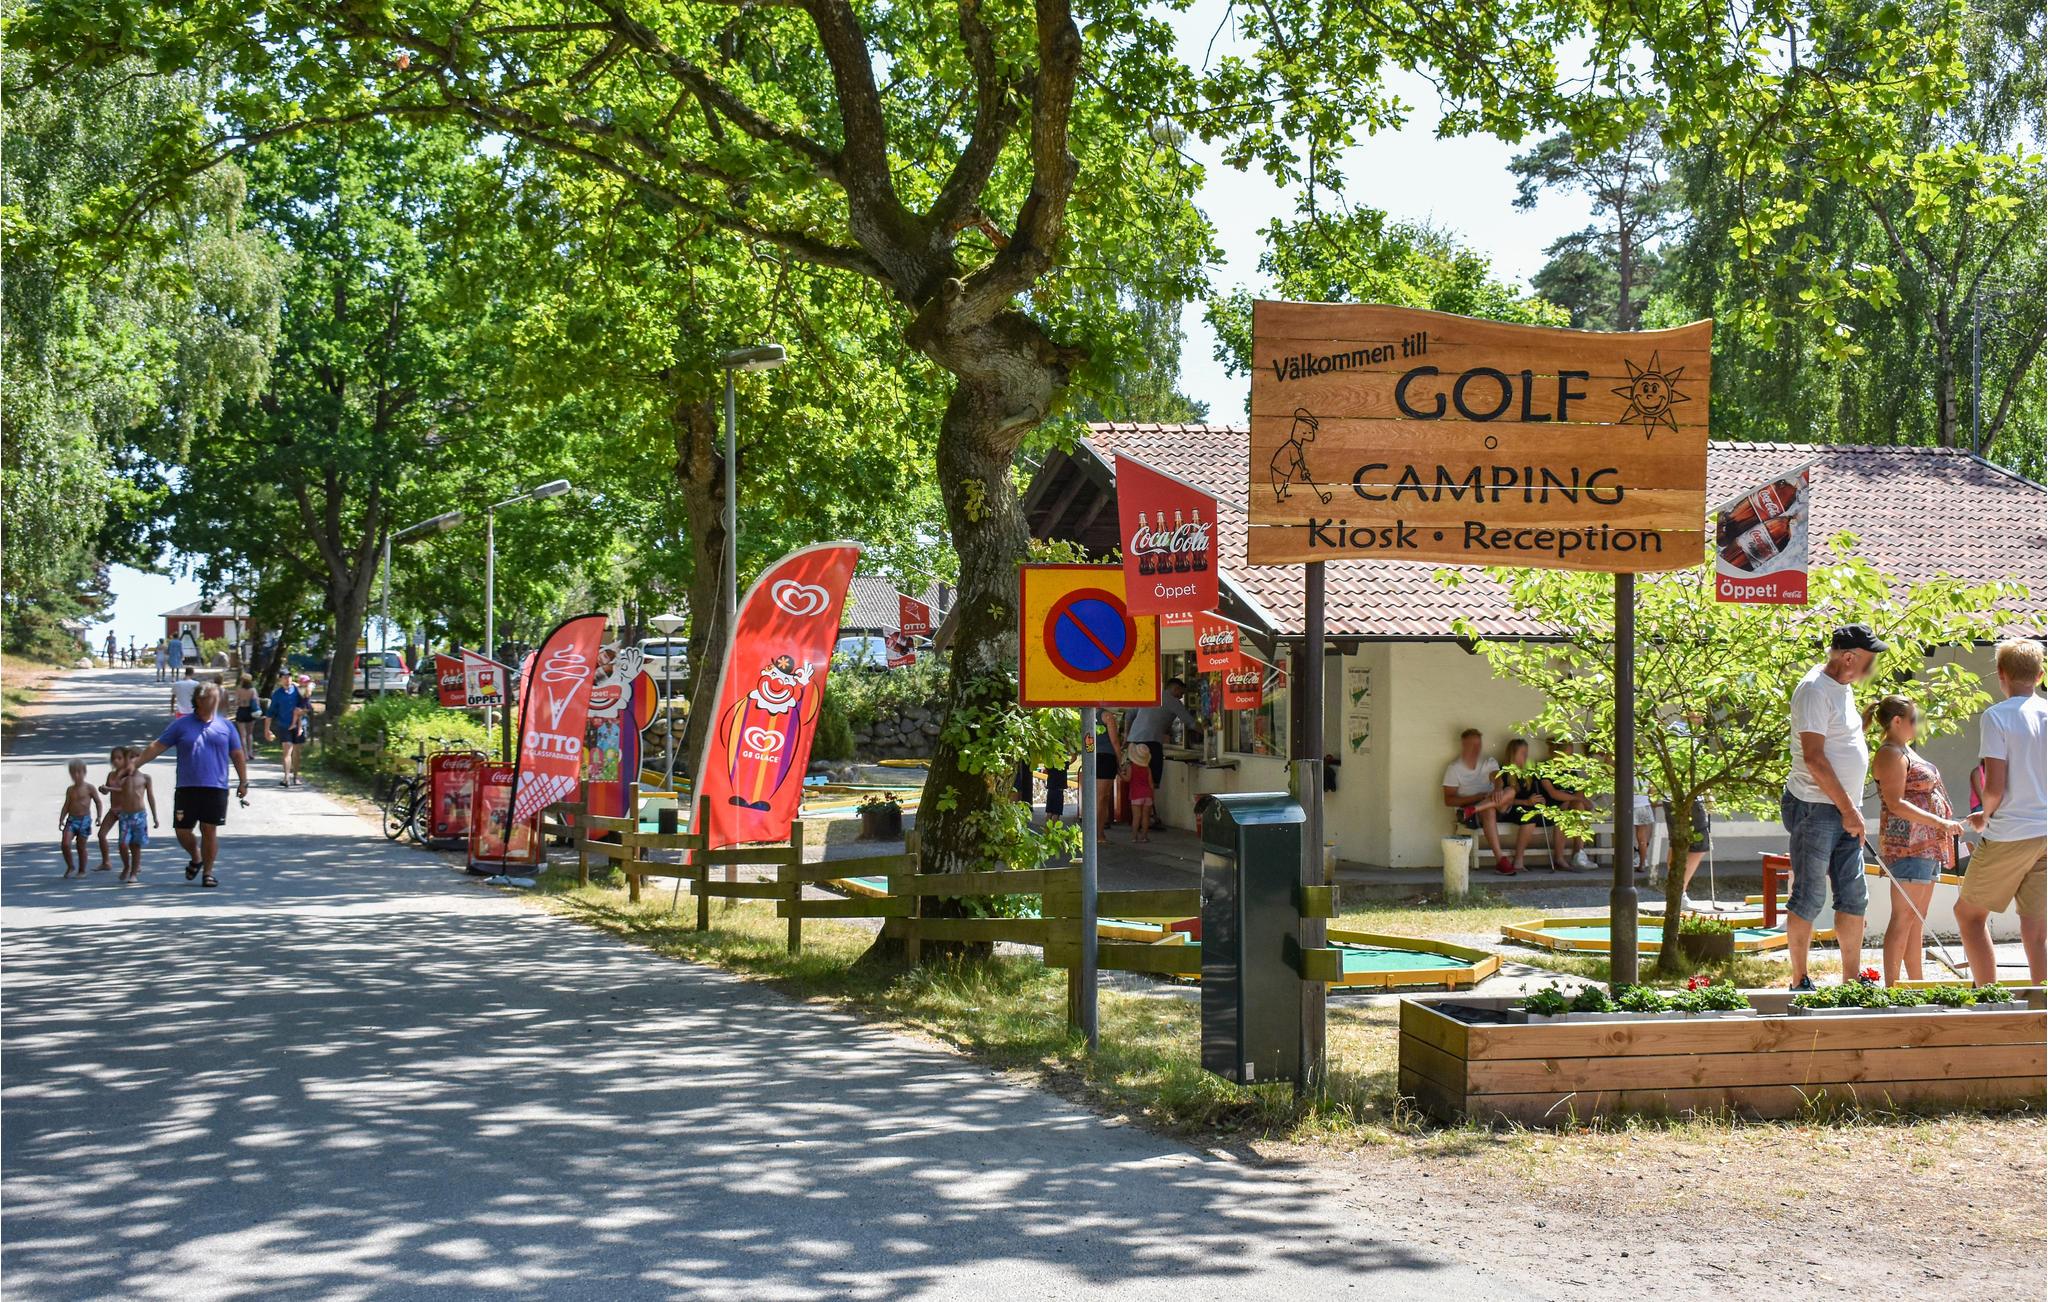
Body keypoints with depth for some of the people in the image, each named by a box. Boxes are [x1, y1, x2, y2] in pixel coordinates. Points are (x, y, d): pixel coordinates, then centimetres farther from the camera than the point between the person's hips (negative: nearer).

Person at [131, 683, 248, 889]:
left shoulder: (226, 727, 8)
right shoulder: (181, 725, 5)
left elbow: (237, 755, 13)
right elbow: (158, 746, 6)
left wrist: (243, 782, 9)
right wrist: (135, 764, 0)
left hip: (216, 789, 0)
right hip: (186, 789, 0)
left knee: (210, 830, -1)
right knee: (182, 831, 2)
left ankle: (207, 872, 12)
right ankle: (196, 859, 30)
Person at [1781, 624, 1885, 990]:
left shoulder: (1843, 688, 15)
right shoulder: (1815, 690, -15)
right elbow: (1814, 758, -20)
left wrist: (1853, 810, 20)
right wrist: (1848, 809, -17)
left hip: (1844, 811, 9)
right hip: (1816, 809, -9)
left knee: (1854, 897, 10)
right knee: (1809, 897, -3)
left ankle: (1852, 980, 17)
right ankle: (1800, 983, 4)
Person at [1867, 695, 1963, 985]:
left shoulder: (1906, 751, 20)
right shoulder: (1891, 754, -11)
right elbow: (1896, 804, -19)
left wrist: (1946, 827, 18)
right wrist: (1940, 822, -22)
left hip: (1926, 846, 10)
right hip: (1906, 843, -10)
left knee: (1917, 919, 11)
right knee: (1904, 917, -12)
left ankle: (1917, 983, 15)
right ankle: (1891, 987, -12)